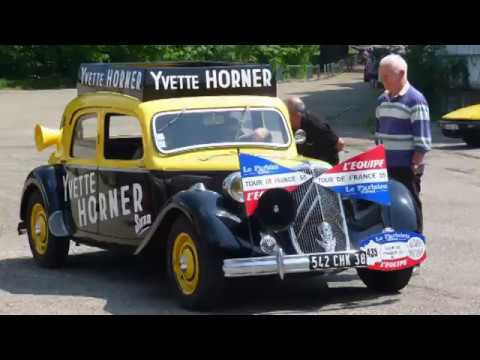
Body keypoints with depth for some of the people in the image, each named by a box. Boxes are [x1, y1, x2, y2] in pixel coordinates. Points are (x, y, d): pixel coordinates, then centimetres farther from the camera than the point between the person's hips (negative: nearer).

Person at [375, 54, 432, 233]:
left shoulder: (415, 100, -12)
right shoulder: (382, 99, 12)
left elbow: (422, 140, -15)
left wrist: (415, 164, -18)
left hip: (406, 166, -7)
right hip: (386, 165, 7)